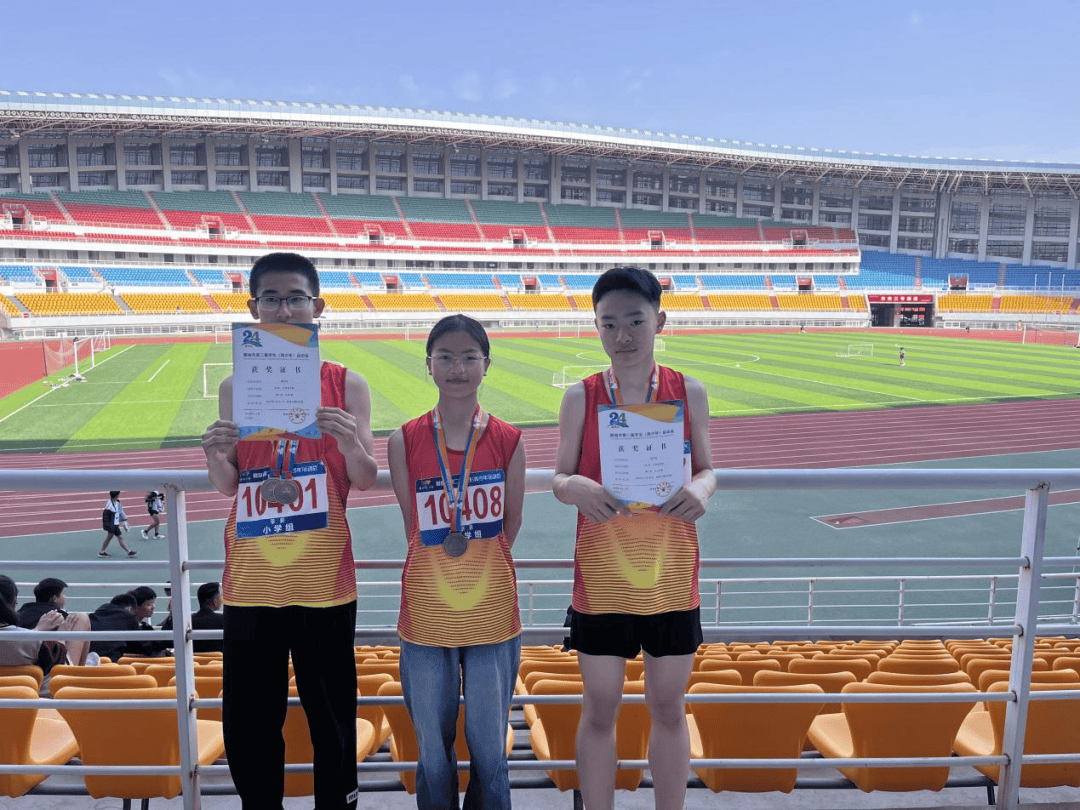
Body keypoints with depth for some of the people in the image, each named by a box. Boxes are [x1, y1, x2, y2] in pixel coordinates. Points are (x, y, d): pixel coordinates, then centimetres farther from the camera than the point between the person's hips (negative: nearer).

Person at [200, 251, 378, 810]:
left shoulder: (346, 386, 1)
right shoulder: (235, 388, 6)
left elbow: (365, 481, 1)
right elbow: (226, 487, 8)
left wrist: (349, 441, -20)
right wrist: (216, 456, -14)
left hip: (325, 580, -1)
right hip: (251, 580, 2)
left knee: (332, 723, 8)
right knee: (248, 728, 10)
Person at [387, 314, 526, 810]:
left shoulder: (508, 442, -4)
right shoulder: (404, 442, -4)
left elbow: (509, 527, 6)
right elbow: (414, 530, 3)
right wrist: (443, 571, 4)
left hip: (492, 615, 0)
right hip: (426, 617, 0)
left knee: (489, 751, 10)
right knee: (433, 754, 13)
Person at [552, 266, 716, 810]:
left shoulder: (688, 392, -1)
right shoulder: (581, 397, -3)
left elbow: (707, 469, 5)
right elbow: (560, 477, 1)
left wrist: (700, 489, -18)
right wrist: (577, 489, -22)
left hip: (671, 576, 1)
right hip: (601, 579, -1)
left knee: (668, 707, 15)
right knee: (600, 709, 11)